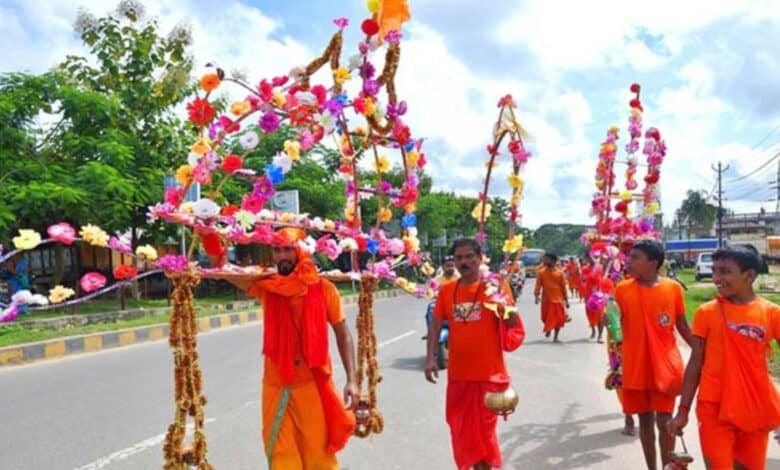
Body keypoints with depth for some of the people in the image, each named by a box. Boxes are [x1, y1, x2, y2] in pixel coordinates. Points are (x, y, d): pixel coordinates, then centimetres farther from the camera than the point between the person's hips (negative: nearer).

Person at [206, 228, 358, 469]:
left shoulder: (323, 288, -4)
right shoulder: (266, 286, 1)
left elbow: (343, 334, 1)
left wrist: (352, 379, -5)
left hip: (314, 384, -2)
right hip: (276, 385, 2)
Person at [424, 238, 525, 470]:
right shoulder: (447, 289, 2)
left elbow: (514, 324, -8)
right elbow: (436, 324, 8)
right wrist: (430, 357, -1)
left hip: (489, 373, -3)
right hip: (458, 373, 4)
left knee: (484, 429, 9)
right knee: (462, 429, 15)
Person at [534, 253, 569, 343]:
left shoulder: (559, 273, -2)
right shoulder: (541, 272, -2)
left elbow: (563, 287, 3)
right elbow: (538, 285, -6)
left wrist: (566, 300, 4)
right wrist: (536, 296, -20)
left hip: (558, 300, 0)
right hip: (546, 300, 0)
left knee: (559, 319, 0)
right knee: (546, 318, 9)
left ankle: (555, 337, 13)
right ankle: (548, 329, 41)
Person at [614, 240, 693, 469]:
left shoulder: (673, 288, -5)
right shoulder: (622, 290, -4)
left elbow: (682, 326, 5)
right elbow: (619, 325, 3)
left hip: (665, 366, -1)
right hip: (635, 367, 1)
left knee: (665, 421, 3)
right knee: (645, 420, 13)